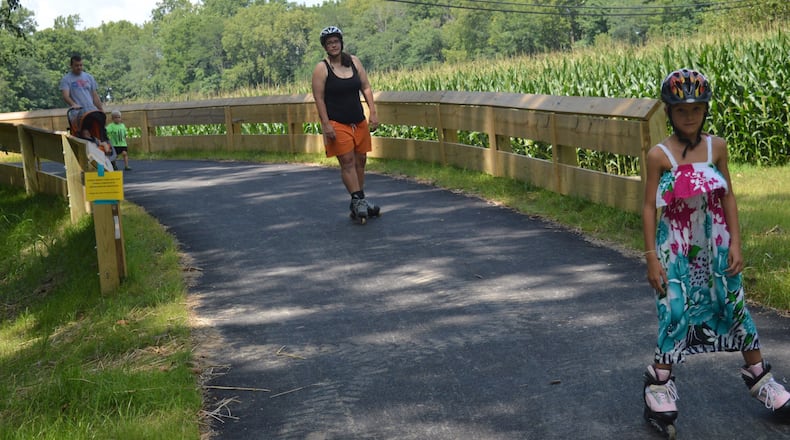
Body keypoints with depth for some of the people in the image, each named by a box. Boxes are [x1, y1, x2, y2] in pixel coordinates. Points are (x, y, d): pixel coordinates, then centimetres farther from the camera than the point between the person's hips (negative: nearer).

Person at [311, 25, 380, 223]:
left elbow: (366, 87, 8)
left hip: (359, 122, 5)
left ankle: (360, 200, 18)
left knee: (360, 161, 9)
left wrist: (373, 112, -2)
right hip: (337, 124, -5)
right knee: (347, 162, -10)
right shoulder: (321, 68, -6)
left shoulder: (354, 61, 7)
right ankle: (357, 200, -9)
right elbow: (319, 98, -10)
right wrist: (326, 124, -17)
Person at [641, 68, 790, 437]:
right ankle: (659, 386, 12)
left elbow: (728, 197, 4)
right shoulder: (659, 155, -10)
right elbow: (649, 207, -7)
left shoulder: (716, 147, -1)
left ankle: (758, 377, 28)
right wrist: (651, 257, -10)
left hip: (716, 246, 3)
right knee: (675, 314, -2)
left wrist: (735, 243, -2)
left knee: (736, 308, 12)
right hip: (677, 249, -3)